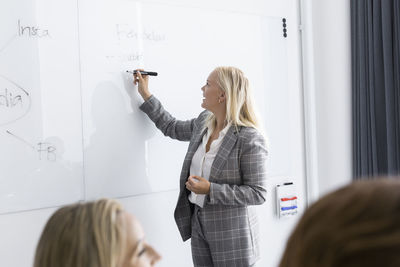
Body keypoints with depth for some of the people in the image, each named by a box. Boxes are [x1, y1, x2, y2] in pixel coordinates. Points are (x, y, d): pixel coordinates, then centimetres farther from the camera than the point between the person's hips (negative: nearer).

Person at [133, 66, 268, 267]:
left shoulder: (250, 139, -20)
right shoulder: (203, 123, 3)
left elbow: (257, 193, -18)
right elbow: (171, 127, 23)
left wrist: (210, 190, -24)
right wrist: (145, 94, 22)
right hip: (199, 223, 7)